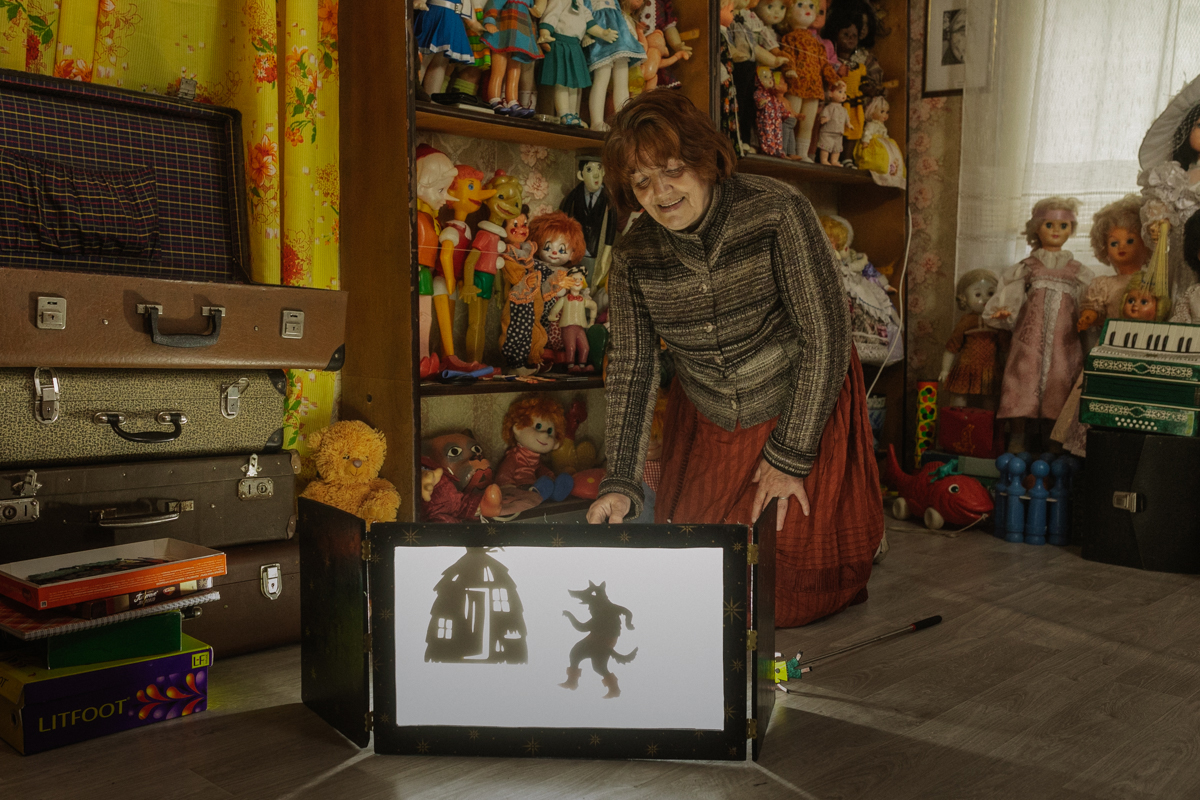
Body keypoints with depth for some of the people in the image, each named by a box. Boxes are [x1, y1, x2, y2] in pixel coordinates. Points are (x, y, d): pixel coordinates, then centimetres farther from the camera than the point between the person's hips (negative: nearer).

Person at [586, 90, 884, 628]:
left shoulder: (777, 211, -20)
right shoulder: (633, 255, -8)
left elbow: (825, 335, -19)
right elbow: (631, 367, -5)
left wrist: (790, 455, -17)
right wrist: (621, 482, -14)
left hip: (804, 407, -3)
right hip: (705, 424, 4)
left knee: (795, 590, 2)